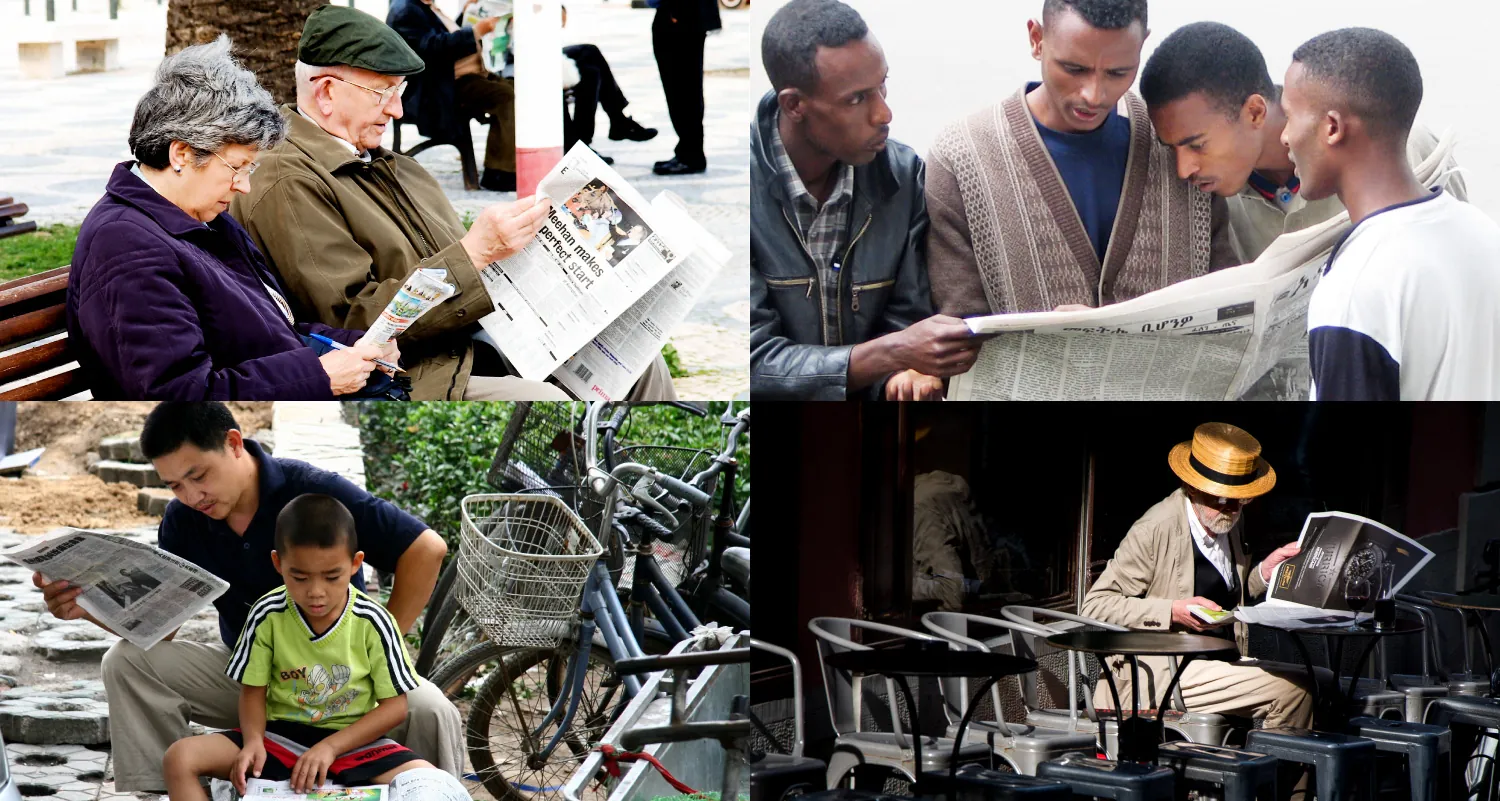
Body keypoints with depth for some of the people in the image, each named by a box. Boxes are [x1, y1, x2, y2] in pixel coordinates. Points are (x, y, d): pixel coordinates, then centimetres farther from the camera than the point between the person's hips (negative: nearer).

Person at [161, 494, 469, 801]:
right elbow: (253, 690, 2)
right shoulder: (268, 615, -8)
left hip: (353, 740, -1)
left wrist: (330, 747, -18)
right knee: (180, 759, -22)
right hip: (280, 736, 1)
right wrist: (253, 741, -20)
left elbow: (395, 705, -6)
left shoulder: (372, 622, -11)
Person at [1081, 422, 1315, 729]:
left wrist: (1263, 572, 5)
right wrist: (1173, 612, -22)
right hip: (1153, 677, -8)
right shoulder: (1154, 530, -13)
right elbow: (1094, 606, -13)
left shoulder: (1230, 525, 11)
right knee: (1290, 687, -21)